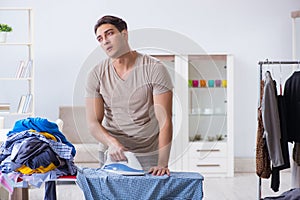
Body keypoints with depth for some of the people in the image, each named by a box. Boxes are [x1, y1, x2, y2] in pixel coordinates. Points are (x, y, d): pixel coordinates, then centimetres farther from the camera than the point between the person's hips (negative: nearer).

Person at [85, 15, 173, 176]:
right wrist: (112, 143, -24)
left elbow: (164, 120, -14)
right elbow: (93, 122, -4)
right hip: (113, 156, 2)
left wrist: (162, 163, -23)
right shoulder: (96, 75, -1)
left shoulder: (155, 69, -9)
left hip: (149, 156, -2)